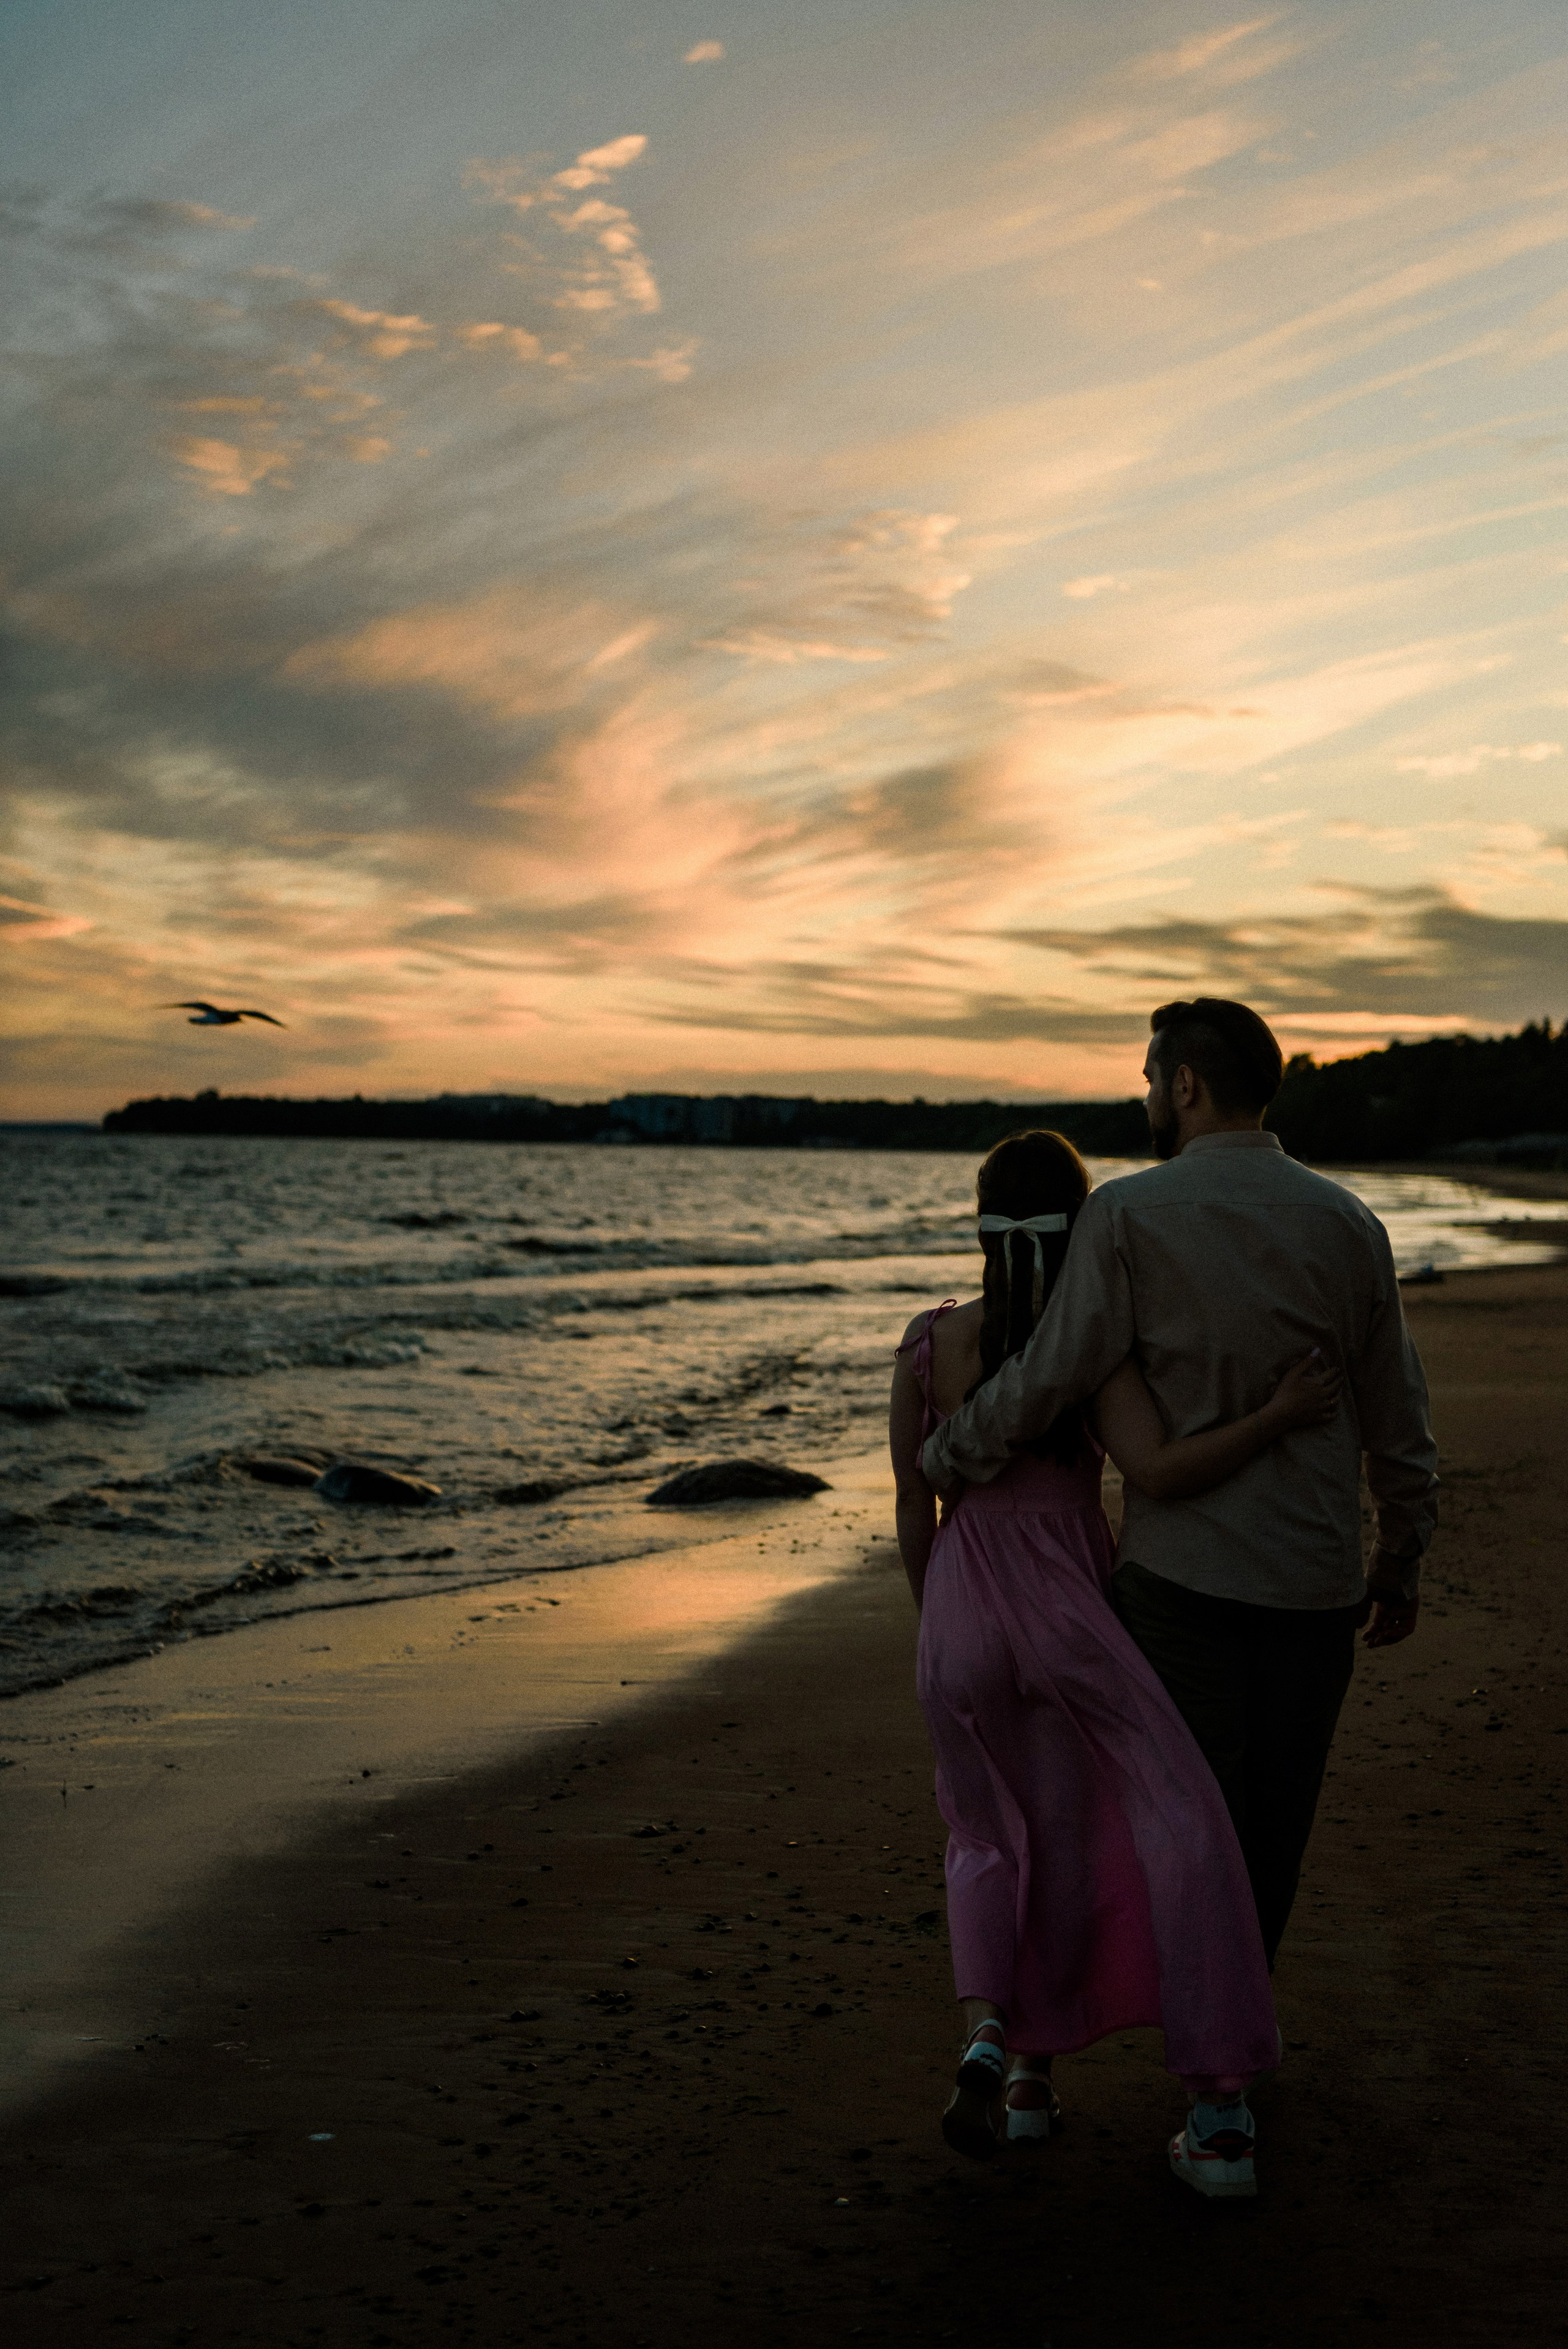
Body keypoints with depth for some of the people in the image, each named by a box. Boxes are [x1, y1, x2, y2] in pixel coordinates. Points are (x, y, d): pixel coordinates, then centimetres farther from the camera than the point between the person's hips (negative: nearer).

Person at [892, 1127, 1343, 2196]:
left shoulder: (927, 1344, 0)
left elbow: (914, 1509, 6)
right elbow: (1158, 1469, -25)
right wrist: (1280, 1416, -18)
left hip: (963, 1619, 4)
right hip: (1072, 1609, -4)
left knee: (993, 1835, 24)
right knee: (1176, 1835, 7)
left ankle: (987, 2035, 2)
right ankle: (1218, 2114, 7)